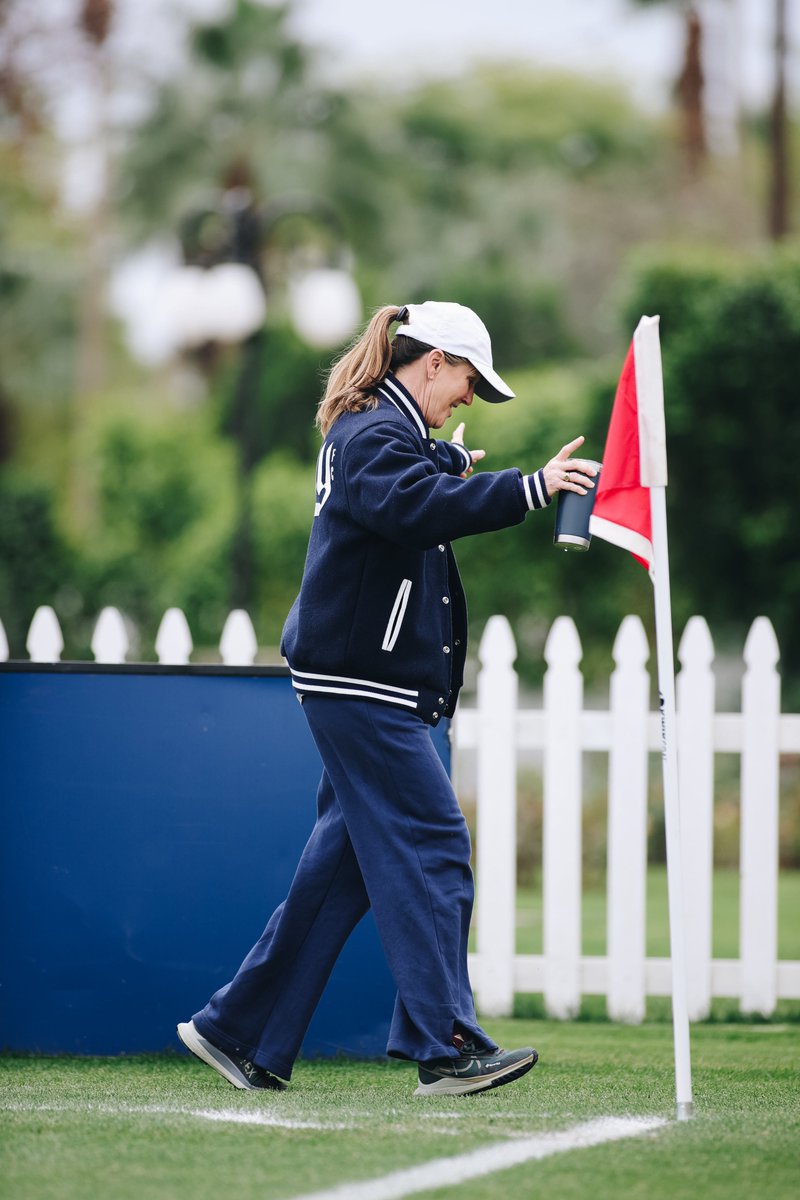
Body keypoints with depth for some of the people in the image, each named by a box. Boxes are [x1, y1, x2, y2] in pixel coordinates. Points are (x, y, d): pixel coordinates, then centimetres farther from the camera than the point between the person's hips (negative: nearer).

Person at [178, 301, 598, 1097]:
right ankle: (445, 1046, -15)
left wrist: (452, 459, 47)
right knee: (429, 847, -12)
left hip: (359, 686, 11)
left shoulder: (373, 427, 18)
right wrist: (529, 488, -39)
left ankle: (241, 1033, 14)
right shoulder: (377, 433, -14)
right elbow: (416, 504, -34)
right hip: (361, 682, -11)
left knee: (343, 864, 10)